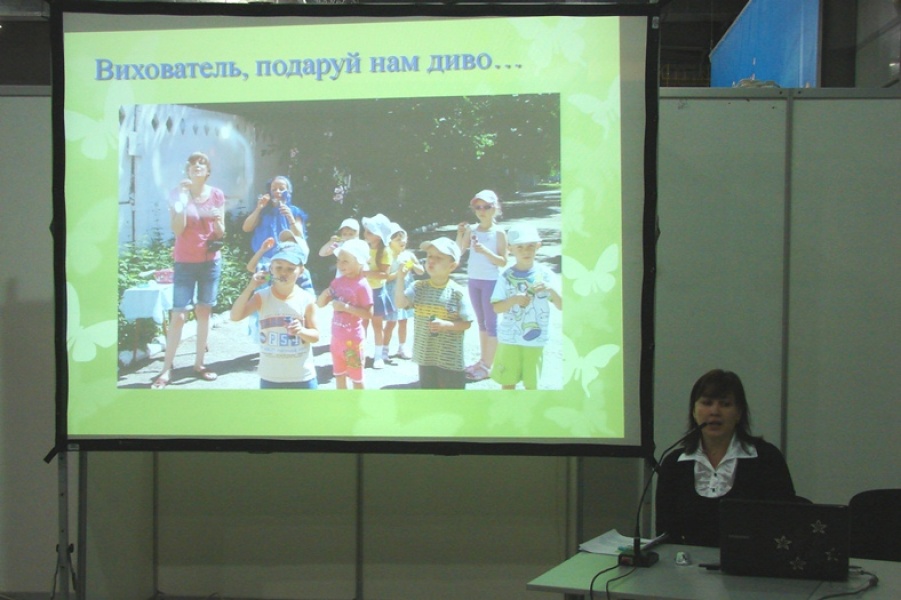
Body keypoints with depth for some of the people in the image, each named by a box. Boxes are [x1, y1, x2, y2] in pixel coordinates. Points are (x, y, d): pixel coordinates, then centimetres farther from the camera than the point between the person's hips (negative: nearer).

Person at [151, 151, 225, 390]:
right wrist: (182, 199, -19)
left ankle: (199, 363, 13)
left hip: (211, 261, 3)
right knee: (178, 315, -7)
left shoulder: (217, 195, 3)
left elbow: (221, 233, 5)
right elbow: (177, 229, -14)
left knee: (204, 311, 6)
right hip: (185, 262, -3)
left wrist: (217, 220, -17)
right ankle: (166, 370, -5)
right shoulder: (178, 193, -4)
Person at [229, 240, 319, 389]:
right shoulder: (262, 297, -7)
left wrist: (301, 331, -26)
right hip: (271, 377, 1)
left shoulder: (307, 300, -8)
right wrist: (250, 288, -28)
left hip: (302, 377, -1)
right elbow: (235, 316, -19)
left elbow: (315, 335, -3)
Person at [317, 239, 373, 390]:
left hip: (352, 339, -7)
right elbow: (319, 304, 8)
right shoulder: (338, 281, 3)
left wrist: (345, 307, -26)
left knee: (356, 378, 6)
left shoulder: (362, 285, -17)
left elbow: (368, 313, -23)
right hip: (336, 338, 7)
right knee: (339, 376, 18)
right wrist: (325, 294, -13)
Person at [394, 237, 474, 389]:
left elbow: (466, 323, -8)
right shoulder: (418, 287, -1)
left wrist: (445, 325, -24)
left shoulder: (457, 292, -10)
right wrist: (400, 279, -22)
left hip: (451, 359, -3)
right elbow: (400, 303, -14)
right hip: (425, 356, 3)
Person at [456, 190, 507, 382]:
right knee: (481, 322, 15)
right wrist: (460, 234, -15)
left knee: (491, 322, -2)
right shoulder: (472, 229, 4)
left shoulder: (498, 233, -8)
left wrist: (484, 251, -23)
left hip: (490, 281, -6)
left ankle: (488, 366, 0)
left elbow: (503, 262, -11)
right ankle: (482, 360, 24)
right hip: (474, 280, 6)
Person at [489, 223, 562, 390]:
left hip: (535, 340, 0)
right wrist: (514, 300, -23)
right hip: (509, 339, 0)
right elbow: (496, 308, -5)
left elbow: (561, 306, -5)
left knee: (531, 384, 8)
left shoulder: (545, 274, -3)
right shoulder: (507, 276, -4)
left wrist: (551, 289, -23)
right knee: (508, 382, 8)